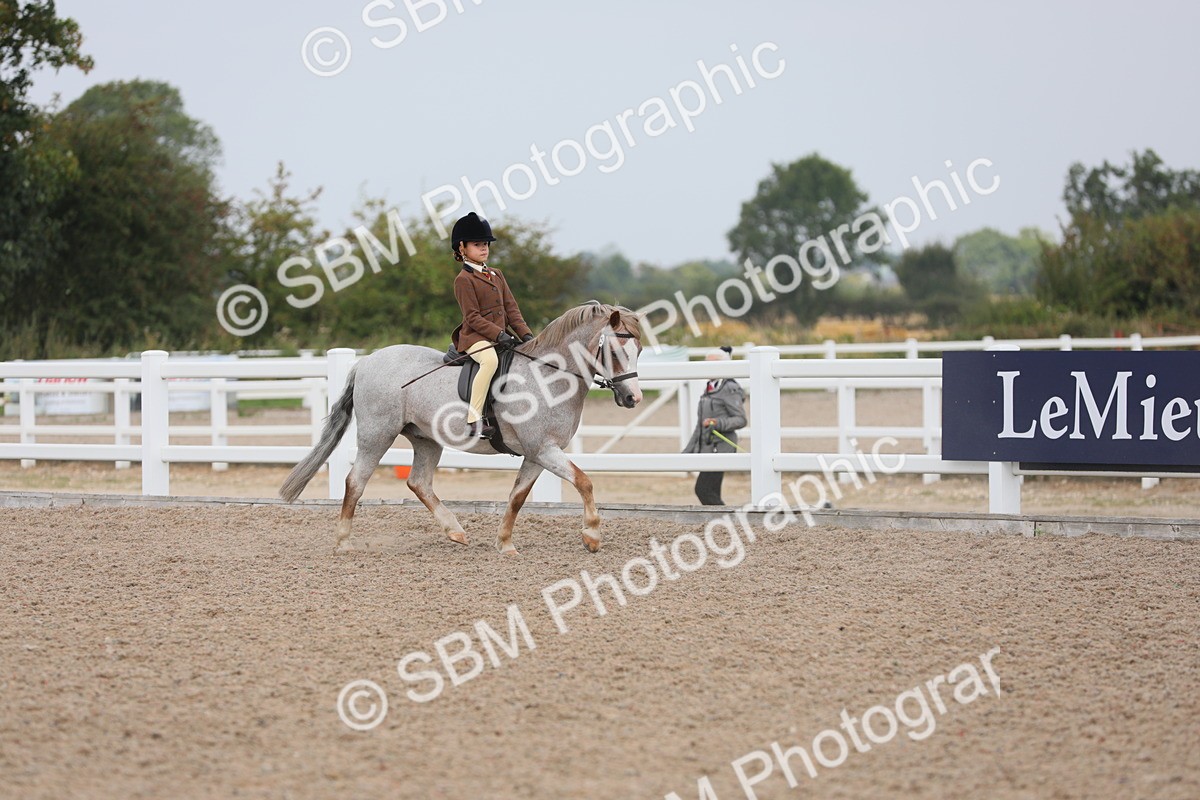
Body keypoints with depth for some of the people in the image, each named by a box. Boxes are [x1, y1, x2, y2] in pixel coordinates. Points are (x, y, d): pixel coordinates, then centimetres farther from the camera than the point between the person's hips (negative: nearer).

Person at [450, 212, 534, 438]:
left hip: (500, 337, 8)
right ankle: (474, 421, -40)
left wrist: (525, 334, 1)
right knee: (490, 359, -38)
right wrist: (498, 334, -22)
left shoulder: (497, 275, 19)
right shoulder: (464, 280, -5)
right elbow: (473, 317, -12)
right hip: (475, 338, -8)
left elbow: (511, 308, 15)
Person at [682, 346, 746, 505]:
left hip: (720, 447, -9)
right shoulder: (709, 389, 16)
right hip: (707, 448, 9)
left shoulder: (730, 389, -9)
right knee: (712, 495, 8)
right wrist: (688, 450, 20)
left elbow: (741, 420, -13)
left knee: (703, 489, -14)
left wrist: (717, 423, -27)